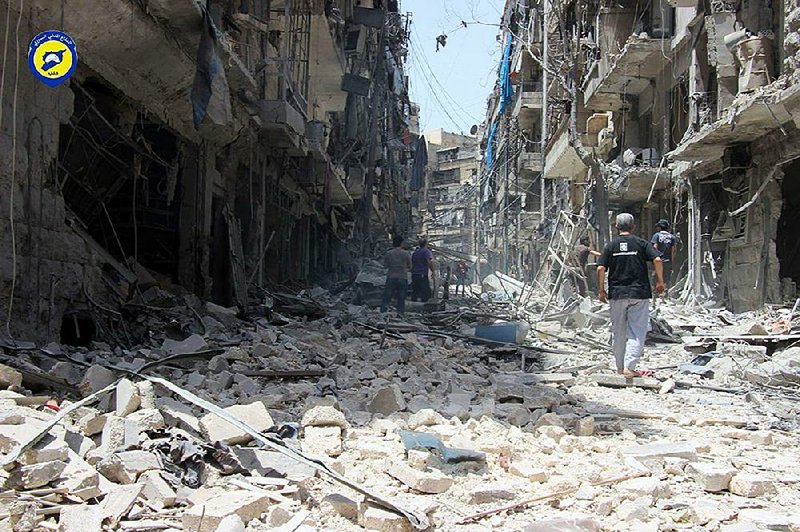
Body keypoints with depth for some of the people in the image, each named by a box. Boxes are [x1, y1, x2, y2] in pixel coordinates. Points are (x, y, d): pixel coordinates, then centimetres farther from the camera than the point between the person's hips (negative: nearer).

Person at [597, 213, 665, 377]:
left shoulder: (610, 245, 4)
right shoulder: (641, 243, 1)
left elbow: (600, 268, -3)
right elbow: (657, 260, -10)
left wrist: (601, 290, 6)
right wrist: (660, 281, 2)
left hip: (616, 294, 2)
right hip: (639, 293, -2)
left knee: (618, 332, 12)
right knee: (637, 332, -1)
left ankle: (620, 368, 19)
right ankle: (629, 367, -13)